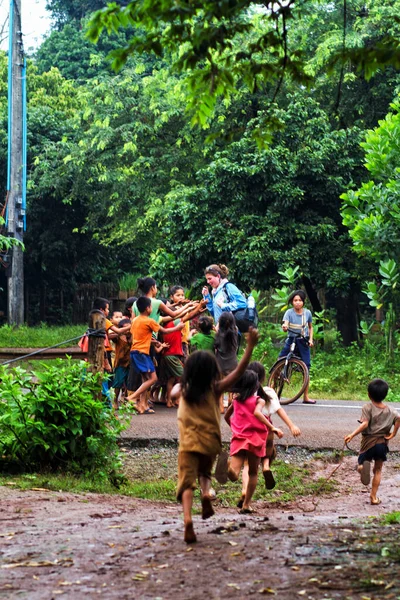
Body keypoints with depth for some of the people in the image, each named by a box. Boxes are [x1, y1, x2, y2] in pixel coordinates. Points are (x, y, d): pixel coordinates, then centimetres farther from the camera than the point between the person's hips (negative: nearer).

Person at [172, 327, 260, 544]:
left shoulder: (183, 391, 1)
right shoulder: (215, 389, -4)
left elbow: (173, 392, 25)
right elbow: (239, 371, -12)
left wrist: (179, 384, 42)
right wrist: (250, 346, -15)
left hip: (188, 443, -1)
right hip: (210, 443, 1)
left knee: (186, 482, -6)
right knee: (204, 473, 26)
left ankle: (187, 518, -31)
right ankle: (206, 494, -7)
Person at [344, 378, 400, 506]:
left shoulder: (368, 408, -10)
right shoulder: (389, 410, 1)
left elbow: (365, 424, -23)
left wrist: (352, 434, -28)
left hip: (369, 442, -3)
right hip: (382, 443, 3)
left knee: (363, 461, 12)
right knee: (378, 470, 15)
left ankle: (363, 466, -26)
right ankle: (374, 496, 12)